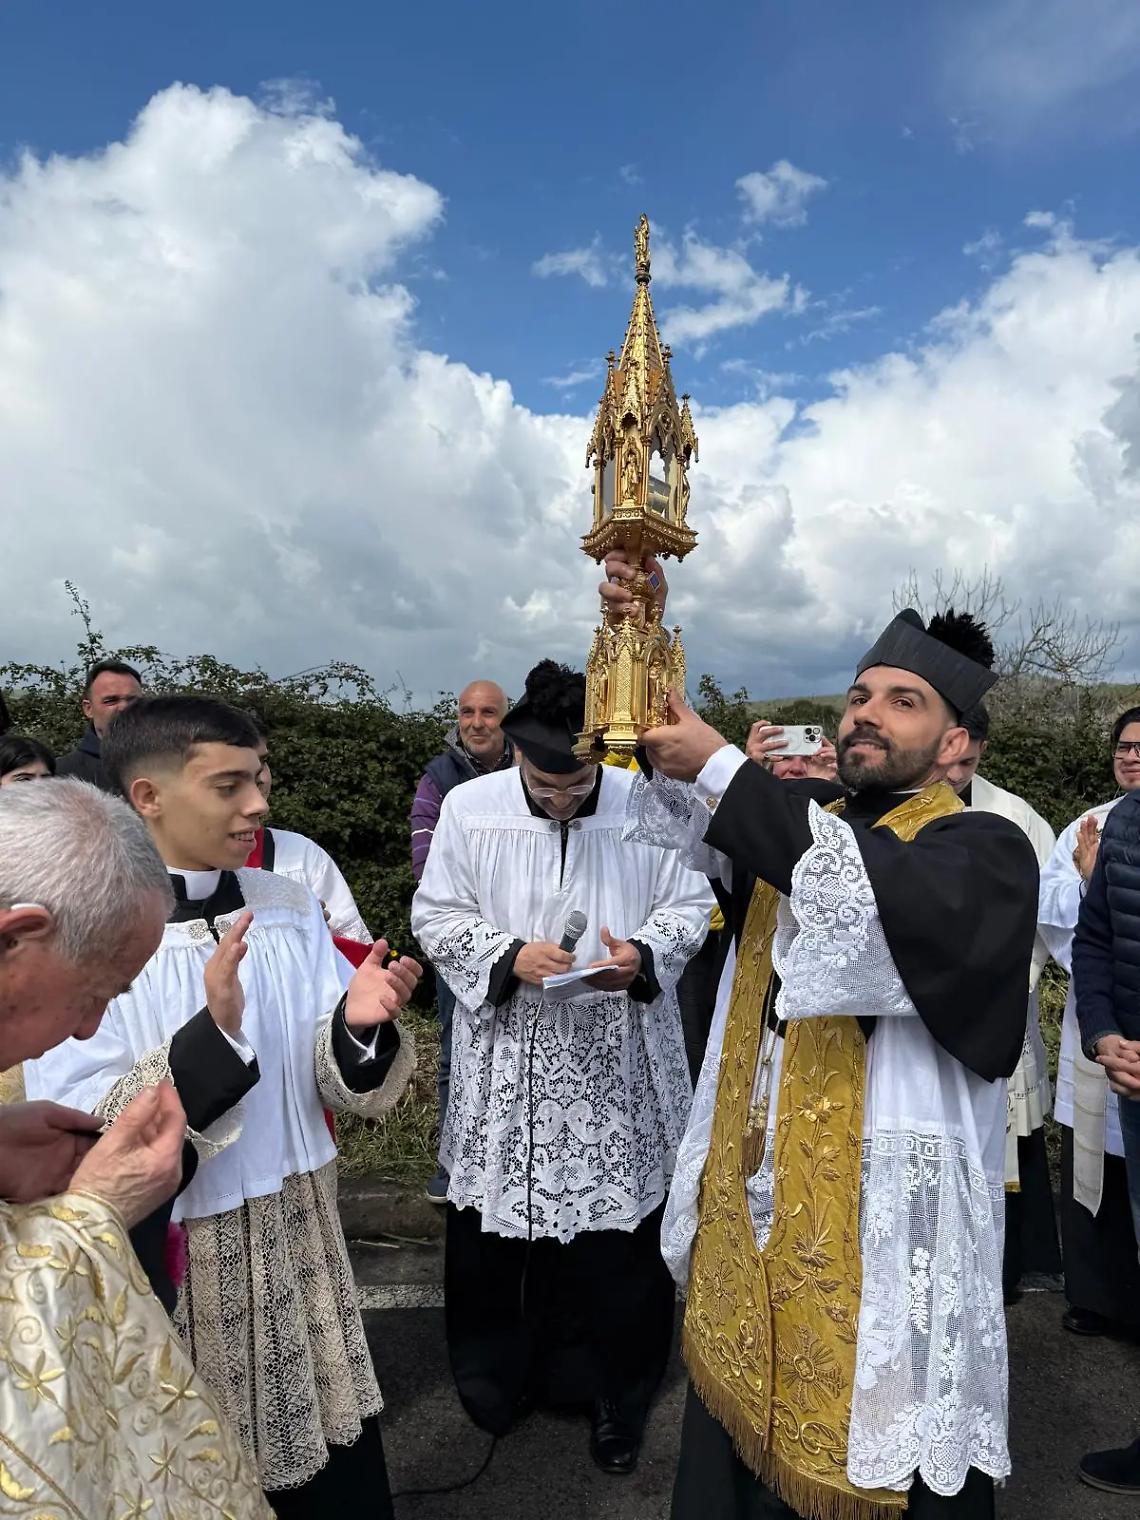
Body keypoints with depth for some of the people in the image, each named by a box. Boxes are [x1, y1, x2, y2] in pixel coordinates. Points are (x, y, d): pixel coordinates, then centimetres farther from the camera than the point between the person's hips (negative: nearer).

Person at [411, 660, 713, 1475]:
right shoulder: (468, 808, -7)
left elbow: (691, 905, 0)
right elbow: (437, 917, -2)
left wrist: (642, 956, -20)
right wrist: (508, 956, -19)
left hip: (618, 1070, 0)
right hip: (506, 1070, 1)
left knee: (616, 1236, 11)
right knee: (495, 1226, 15)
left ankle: (613, 1393, 35)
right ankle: (499, 1372, 42)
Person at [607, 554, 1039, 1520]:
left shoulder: (985, 851, -9)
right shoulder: (797, 822, 8)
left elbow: (881, 893, -29)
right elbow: (675, 803, -5)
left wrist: (721, 769, -27)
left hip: (883, 1225, -5)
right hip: (752, 1201, 5)